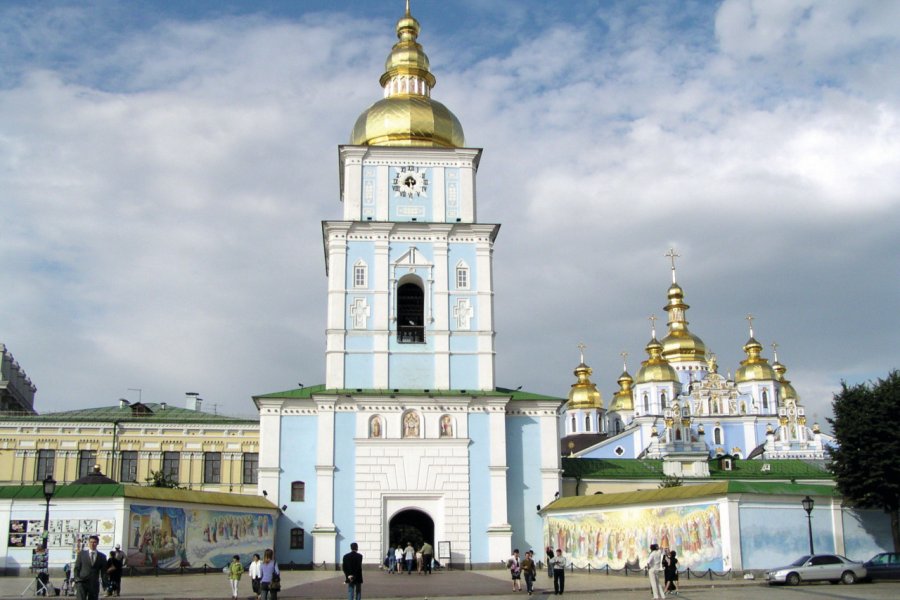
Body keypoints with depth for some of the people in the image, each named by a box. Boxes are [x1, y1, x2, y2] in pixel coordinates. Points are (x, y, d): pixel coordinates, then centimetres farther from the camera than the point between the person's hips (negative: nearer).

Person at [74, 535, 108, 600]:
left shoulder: (102, 556, 8)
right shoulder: (82, 553, 7)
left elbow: (103, 571, 9)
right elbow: (76, 568, 7)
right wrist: (76, 579, -6)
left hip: (94, 584, 2)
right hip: (82, 582, -2)